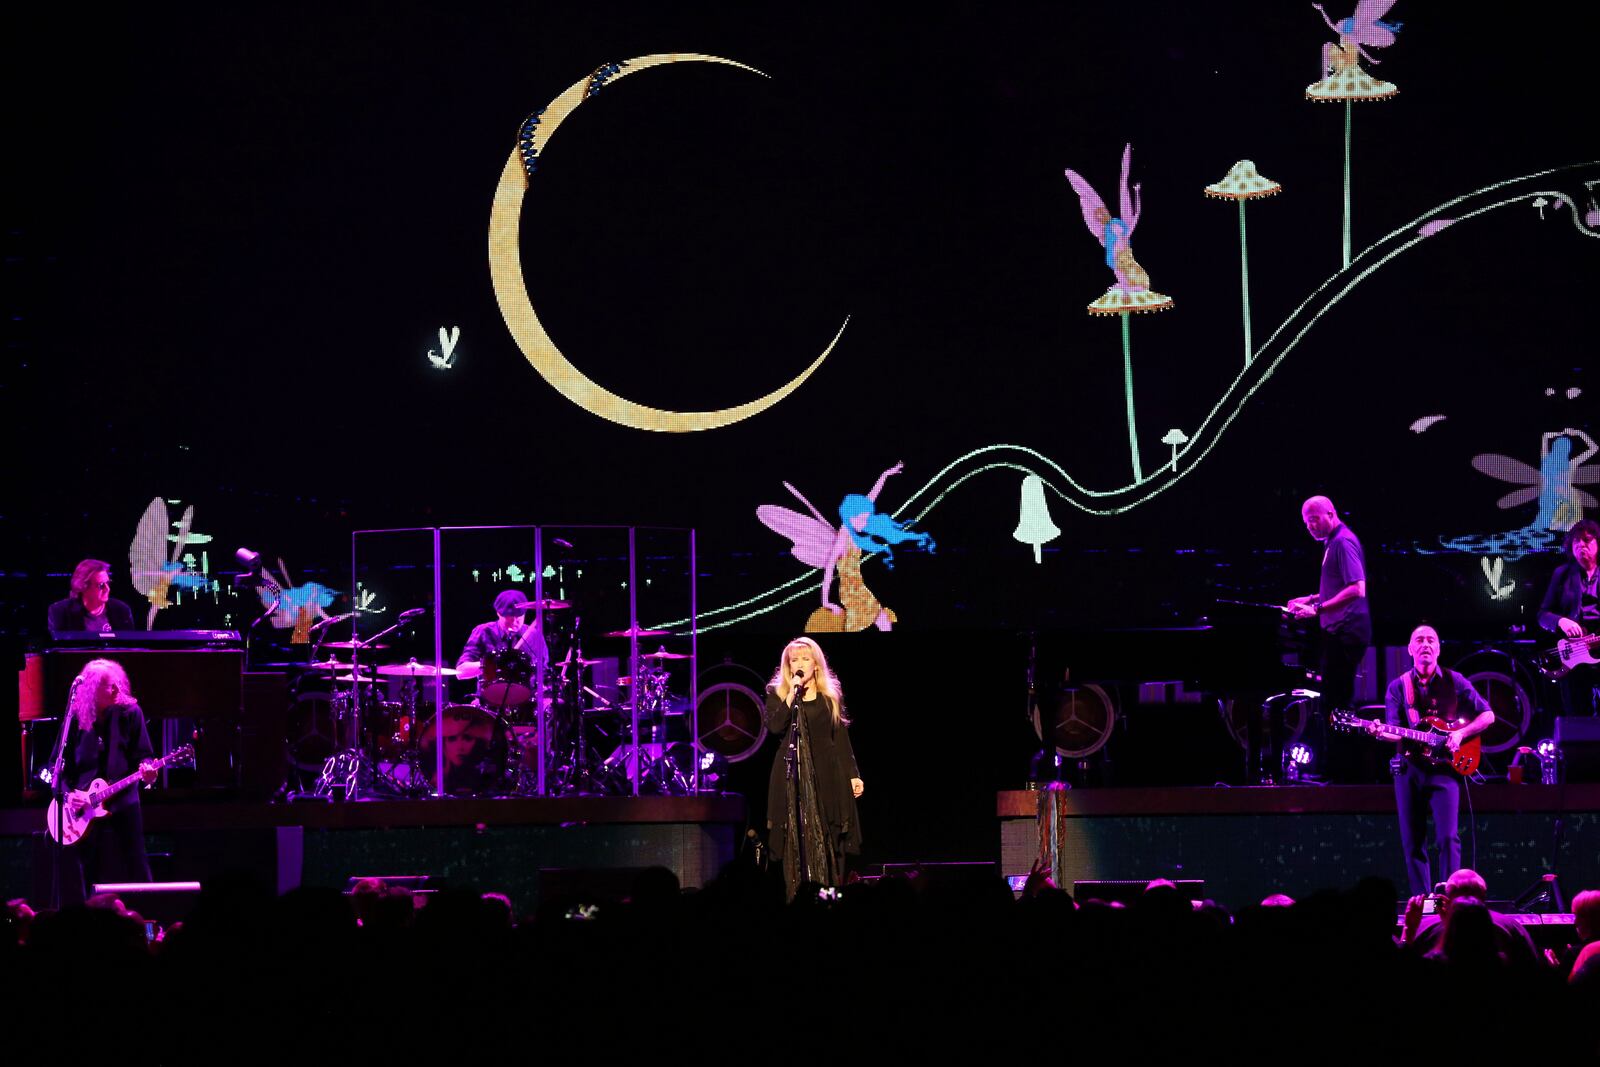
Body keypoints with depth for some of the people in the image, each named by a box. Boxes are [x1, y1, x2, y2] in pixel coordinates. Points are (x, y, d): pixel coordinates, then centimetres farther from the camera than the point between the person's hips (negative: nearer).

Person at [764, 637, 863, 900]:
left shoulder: (830, 696, 12)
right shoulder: (777, 694, 8)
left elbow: (841, 737, 10)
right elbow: (774, 725, -10)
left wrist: (853, 775, 3)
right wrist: (793, 693, -11)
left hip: (827, 774, 1)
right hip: (792, 775, -1)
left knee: (828, 840, -3)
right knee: (797, 838, -7)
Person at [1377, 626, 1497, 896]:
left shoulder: (1454, 681, 5)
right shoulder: (1398, 687, 8)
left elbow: (1487, 715, 9)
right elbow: (1396, 731, 1)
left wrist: (1461, 733, -7)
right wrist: (1383, 733, -23)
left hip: (1443, 766, -2)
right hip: (1409, 767, 2)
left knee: (1448, 837, -14)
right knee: (1411, 842, 2)